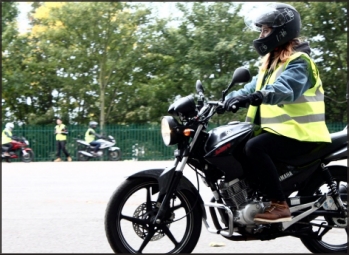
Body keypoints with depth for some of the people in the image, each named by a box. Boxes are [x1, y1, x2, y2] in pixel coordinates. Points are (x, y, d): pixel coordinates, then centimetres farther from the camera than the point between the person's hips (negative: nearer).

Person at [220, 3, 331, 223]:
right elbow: (254, 86, 14)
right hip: (279, 129, 10)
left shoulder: (298, 62, -12)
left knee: (254, 147, -32)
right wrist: (228, 99, -4)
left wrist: (256, 96, -49)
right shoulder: (271, 61, 20)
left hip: (299, 133, -10)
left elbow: (285, 88, -32)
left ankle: (280, 205, -28)